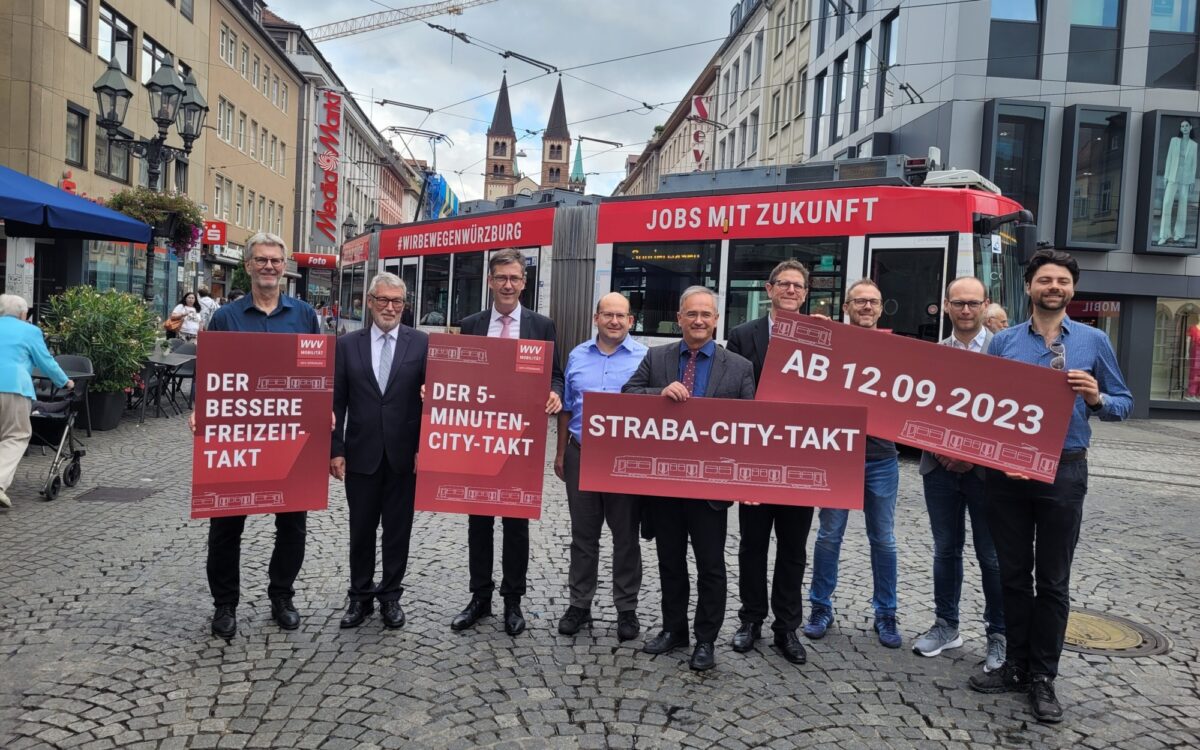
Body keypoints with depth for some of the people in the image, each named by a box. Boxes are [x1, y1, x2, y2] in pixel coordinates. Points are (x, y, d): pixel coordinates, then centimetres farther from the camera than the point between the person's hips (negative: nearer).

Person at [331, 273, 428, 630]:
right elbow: (337, 401, 2)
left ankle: (391, 596, 26)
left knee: (398, 530, 10)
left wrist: (425, 448, -8)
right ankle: (361, 596, 27)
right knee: (361, 530, 12)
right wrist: (336, 449, -2)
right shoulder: (348, 344, 3)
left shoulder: (422, 343, -2)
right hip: (361, 454, 1)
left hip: (404, 454, -1)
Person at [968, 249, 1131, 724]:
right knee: (1013, 575, 11)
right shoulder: (1003, 341, 6)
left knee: (1052, 581, 6)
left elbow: (1123, 403, 6)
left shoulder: (1093, 341, 3)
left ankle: (1043, 678, 18)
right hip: (1006, 471, 2)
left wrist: (1096, 399, -15)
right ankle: (1017, 666, 25)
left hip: (1063, 472, -1)